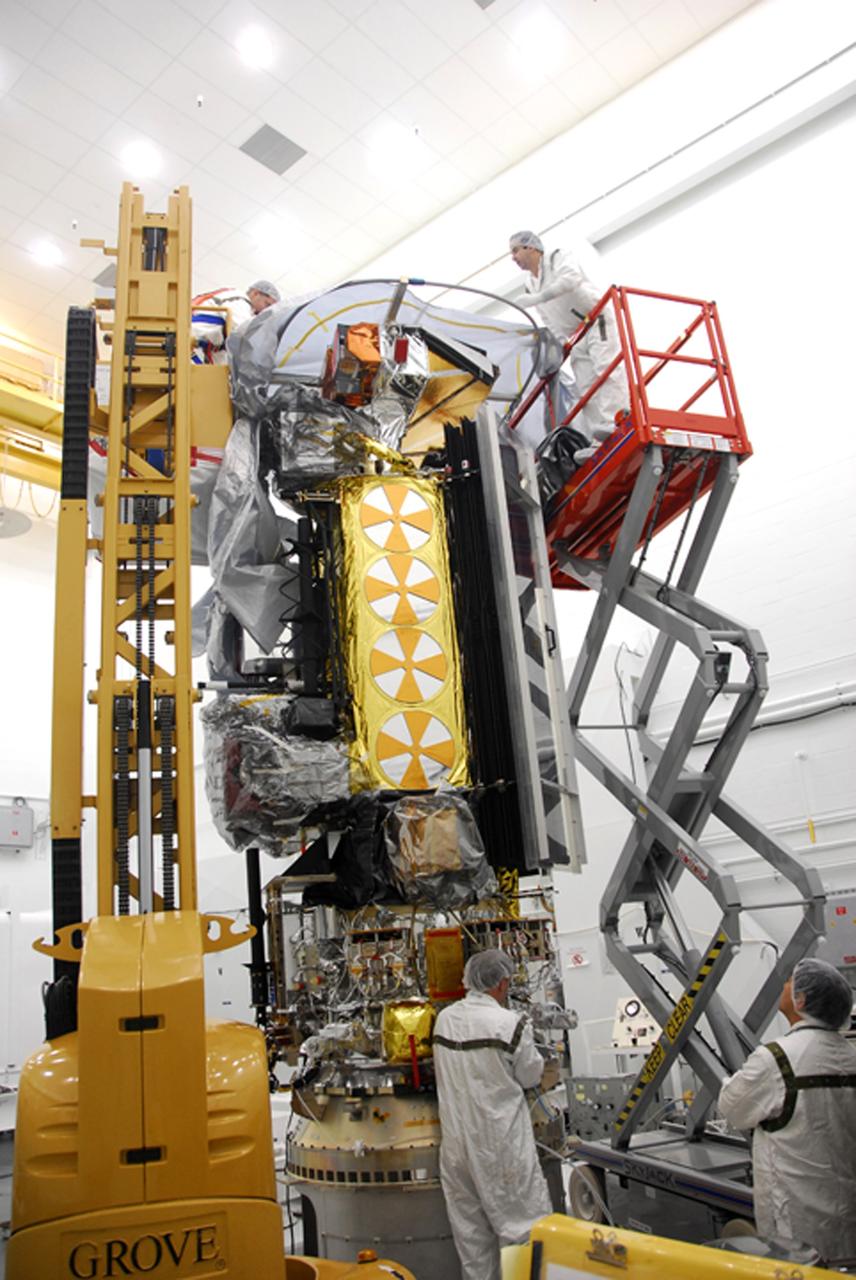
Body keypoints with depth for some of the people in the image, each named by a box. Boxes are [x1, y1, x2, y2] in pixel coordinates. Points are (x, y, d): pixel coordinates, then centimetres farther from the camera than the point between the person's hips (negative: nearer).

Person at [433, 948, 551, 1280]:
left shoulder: (444, 1019, -2)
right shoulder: (509, 1023, -18)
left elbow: (452, 1069, 9)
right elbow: (531, 1076, -5)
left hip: (457, 1139, 5)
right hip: (500, 1141, -5)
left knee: (469, 1224, 18)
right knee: (521, 1219, 9)